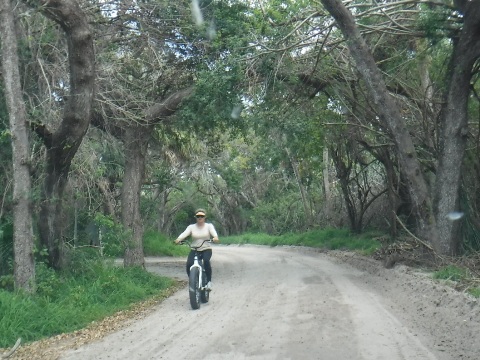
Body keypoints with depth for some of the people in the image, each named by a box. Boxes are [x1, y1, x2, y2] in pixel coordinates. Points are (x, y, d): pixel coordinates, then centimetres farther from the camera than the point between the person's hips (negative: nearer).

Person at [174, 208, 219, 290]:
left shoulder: (209, 226, 5)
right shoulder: (191, 227, 7)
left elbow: (213, 232, -15)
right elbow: (184, 233, -10)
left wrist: (215, 237, -39)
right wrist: (178, 239, -32)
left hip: (206, 249, -1)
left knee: (206, 261, -33)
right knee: (189, 264, -24)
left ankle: (209, 281, -17)